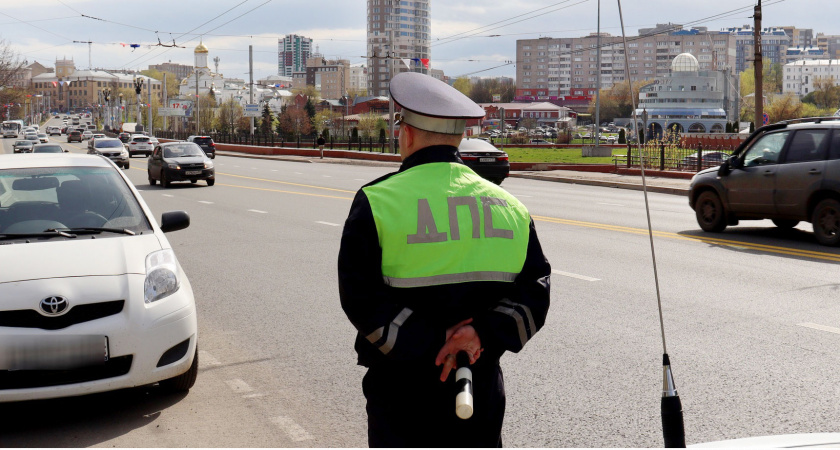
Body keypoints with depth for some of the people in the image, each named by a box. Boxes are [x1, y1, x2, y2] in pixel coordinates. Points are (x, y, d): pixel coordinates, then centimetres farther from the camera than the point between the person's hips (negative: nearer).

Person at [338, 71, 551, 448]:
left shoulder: (376, 202, -7)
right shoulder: (509, 206, 5)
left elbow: (361, 299, -15)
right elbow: (535, 293, -2)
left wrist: (433, 346, -15)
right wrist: (483, 332, -13)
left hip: (403, 392, -3)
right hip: (482, 395, 3)